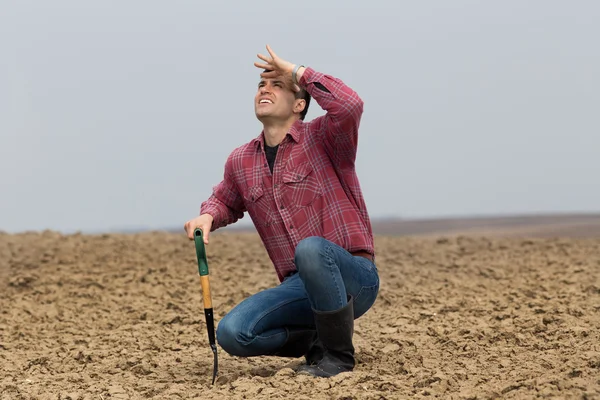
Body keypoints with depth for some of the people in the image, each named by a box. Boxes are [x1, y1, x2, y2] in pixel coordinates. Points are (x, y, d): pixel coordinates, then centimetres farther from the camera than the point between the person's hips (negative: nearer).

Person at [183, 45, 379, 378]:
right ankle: (317, 339, 7)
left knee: (310, 249, -39)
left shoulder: (322, 138, -4)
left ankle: (338, 354, -17)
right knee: (232, 333, -18)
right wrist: (207, 216, 7)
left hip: (353, 277, -4)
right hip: (300, 286, 5)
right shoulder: (240, 162, 12)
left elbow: (349, 106, -27)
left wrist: (297, 72, -15)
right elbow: (225, 201, 33)